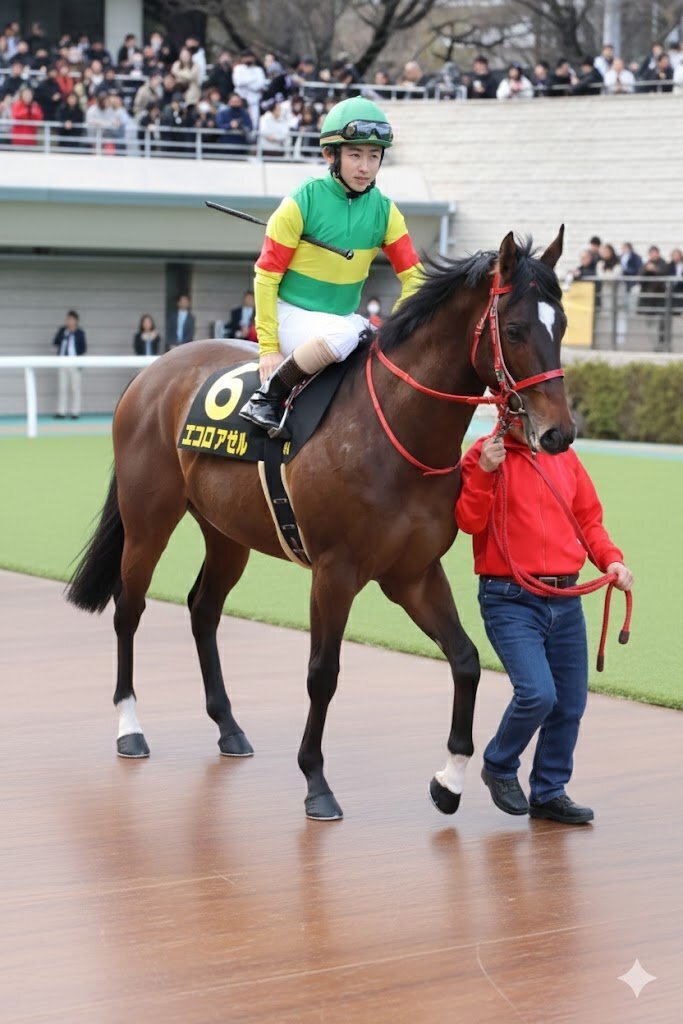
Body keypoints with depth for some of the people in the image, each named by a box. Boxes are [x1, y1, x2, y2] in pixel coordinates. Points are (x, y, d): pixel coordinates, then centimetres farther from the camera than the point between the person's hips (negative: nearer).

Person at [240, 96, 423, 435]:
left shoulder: (384, 211, -1)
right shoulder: (303, 202, -14)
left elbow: (413, 276, 2)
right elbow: (266, 274, -11)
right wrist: (268, 347, -14)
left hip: (344, 317, 6)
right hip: (292, 315, -6)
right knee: (342, 335, -36)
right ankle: (267, 397, -20)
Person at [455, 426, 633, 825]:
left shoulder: (565, 456, 10)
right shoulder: (484, 456, -4)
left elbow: (588, 519, 16)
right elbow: (470, 522, -14)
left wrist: (610, 558, 1)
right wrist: (483, 472, -25)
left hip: (566, 600, 5)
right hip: (510, 600, -5)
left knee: (571, 703, 7)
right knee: (537, 694, -18)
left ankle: (549, 792, 25)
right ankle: (499, 768, 9)